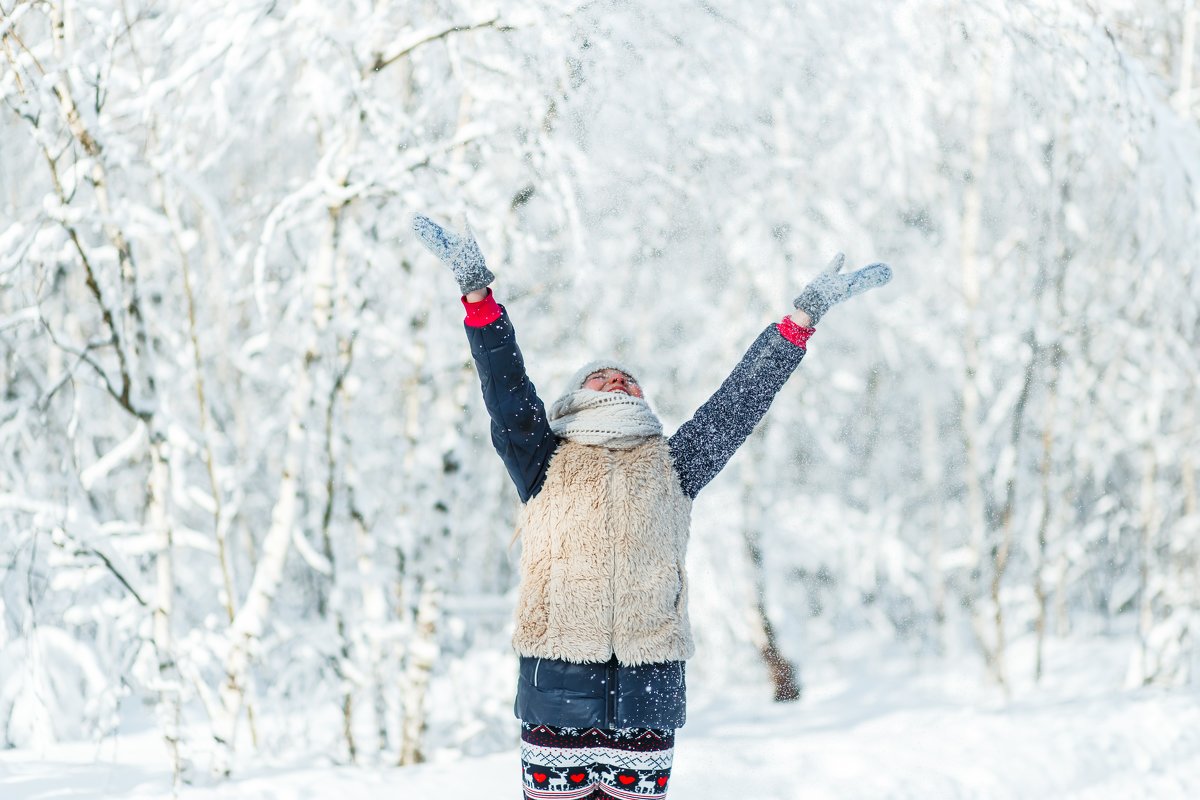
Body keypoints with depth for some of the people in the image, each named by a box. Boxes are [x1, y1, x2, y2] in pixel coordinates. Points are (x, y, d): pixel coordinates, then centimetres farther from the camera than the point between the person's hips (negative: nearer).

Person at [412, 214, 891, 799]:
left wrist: (803, 315, 9)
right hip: (557, 688, -2)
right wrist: (477, 291, -10)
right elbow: (505, 389, 1)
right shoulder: (546, 464, 12)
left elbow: (738, 400, 14)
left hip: (648, 694, 2)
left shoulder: (671, 467, 17)